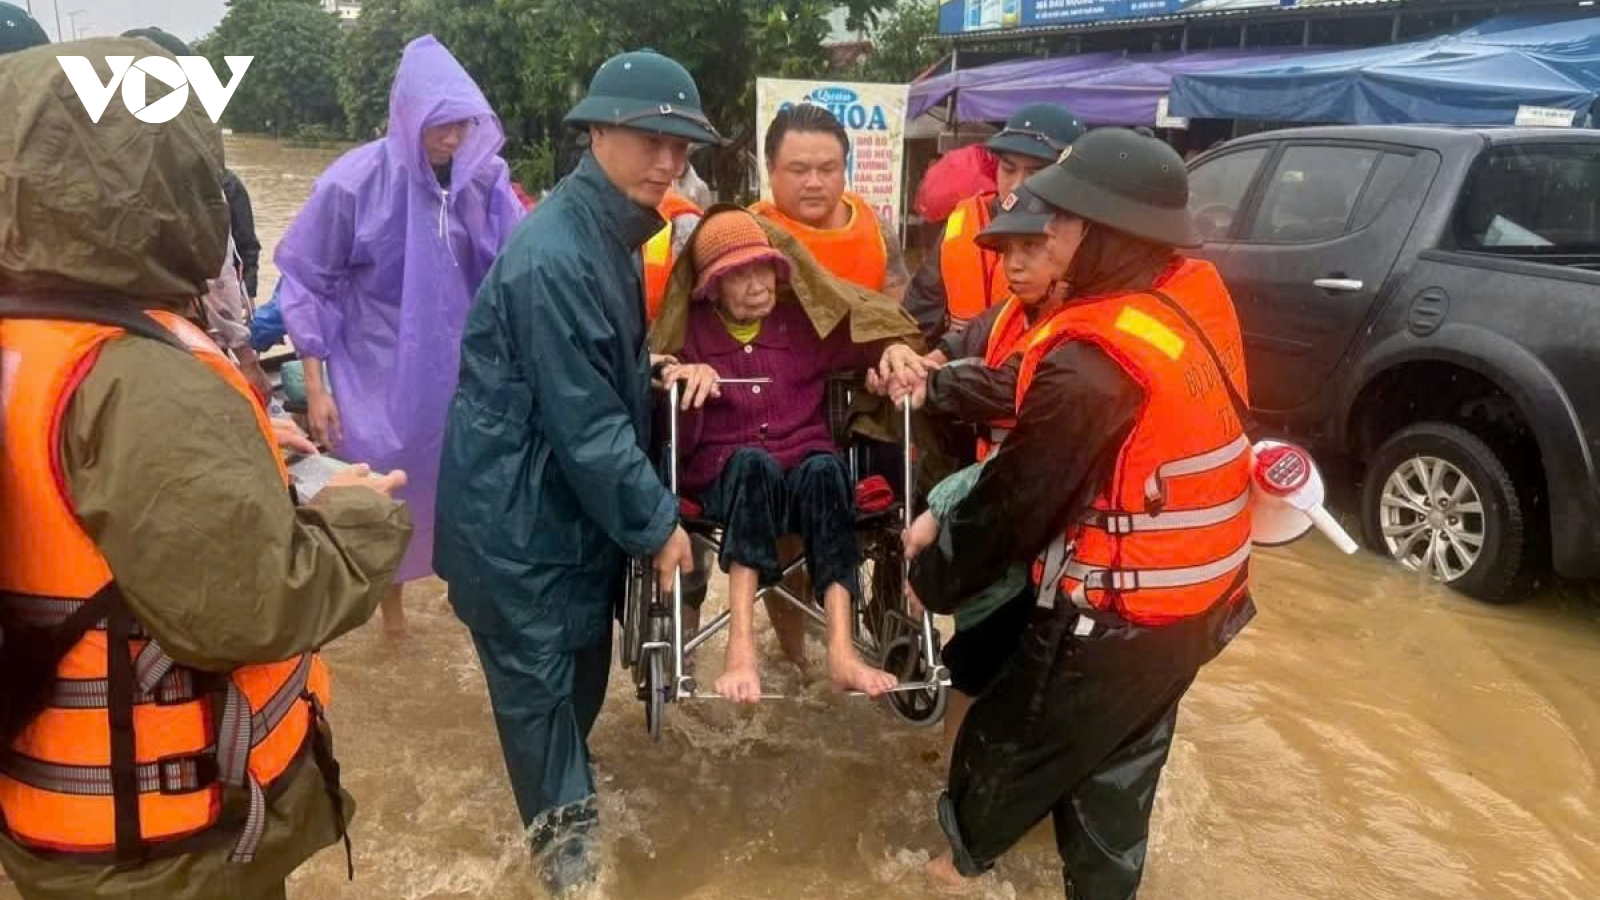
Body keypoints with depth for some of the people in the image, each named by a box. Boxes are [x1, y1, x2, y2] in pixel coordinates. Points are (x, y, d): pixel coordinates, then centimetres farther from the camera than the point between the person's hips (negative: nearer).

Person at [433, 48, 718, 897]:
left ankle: (564, 782, 45)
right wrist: (657, 520, -19)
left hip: (575, 490, 9)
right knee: (537, 665, 6)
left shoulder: (612, 232, 5)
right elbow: (582, 417, -25)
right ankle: (561, 826, 27)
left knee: (586, 647, 21)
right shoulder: (553, 257, -26)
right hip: (514, 503, -9)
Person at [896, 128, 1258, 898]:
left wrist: (936, 566, -1)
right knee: (1117, 769, 24)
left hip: (1116, 615, -7)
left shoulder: (1092, 364, -29)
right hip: (1202, 597, 7)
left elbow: (1018, 497, -19)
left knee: (1006, 741, 18)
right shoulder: (1197, 294, -4)